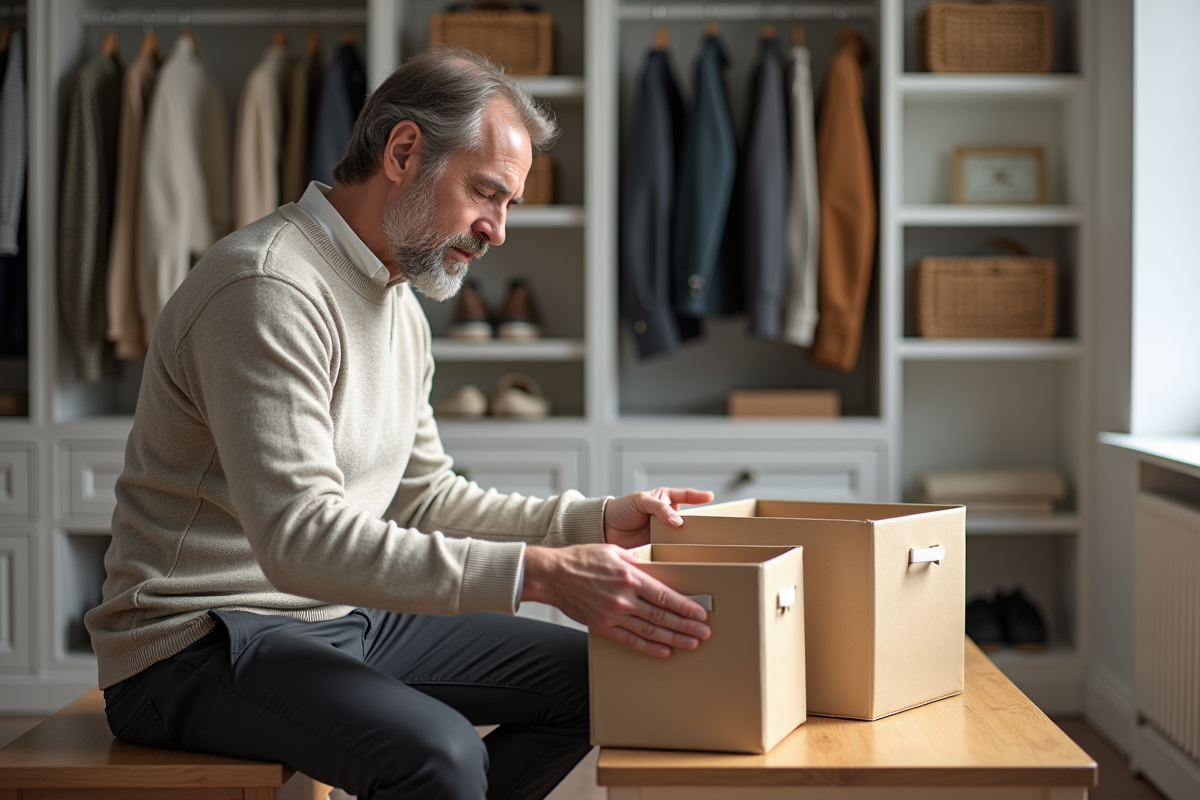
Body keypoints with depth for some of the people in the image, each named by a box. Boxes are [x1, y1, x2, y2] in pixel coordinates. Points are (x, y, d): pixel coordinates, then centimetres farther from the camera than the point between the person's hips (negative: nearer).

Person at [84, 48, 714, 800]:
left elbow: (424, 496, 17)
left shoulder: (399, 304, 13)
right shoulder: (269, 289, -20)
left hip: (343, 617, 10)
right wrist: (539, 572, -34)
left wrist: (592, 521, 4)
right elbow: (300, 539, -30)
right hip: (199, 642, -10)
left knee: (588, 678, 4)